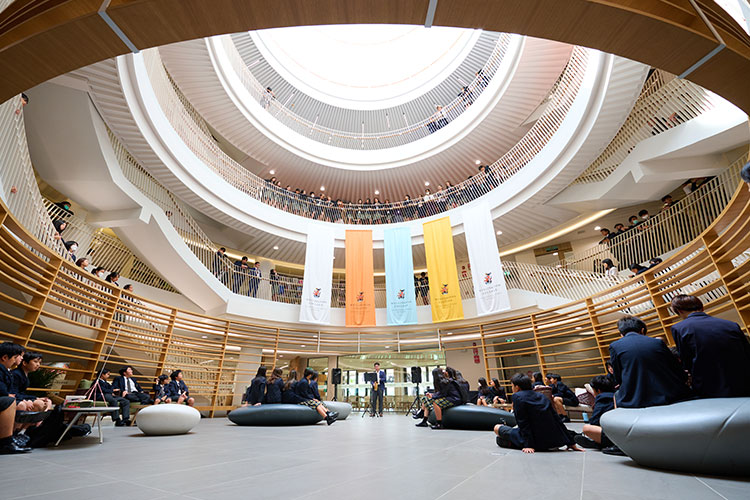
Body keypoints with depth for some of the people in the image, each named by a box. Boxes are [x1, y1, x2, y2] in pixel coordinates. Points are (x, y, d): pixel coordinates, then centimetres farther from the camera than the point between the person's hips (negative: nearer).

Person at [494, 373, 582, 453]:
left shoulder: (517, 397, -9)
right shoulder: (541, 396, 10)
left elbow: (523, 423, -15)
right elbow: (557, 420, 10)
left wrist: (528, 445, -15)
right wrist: (571, 443, 15)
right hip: (554, 441, 7)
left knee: (497, 428, 7)